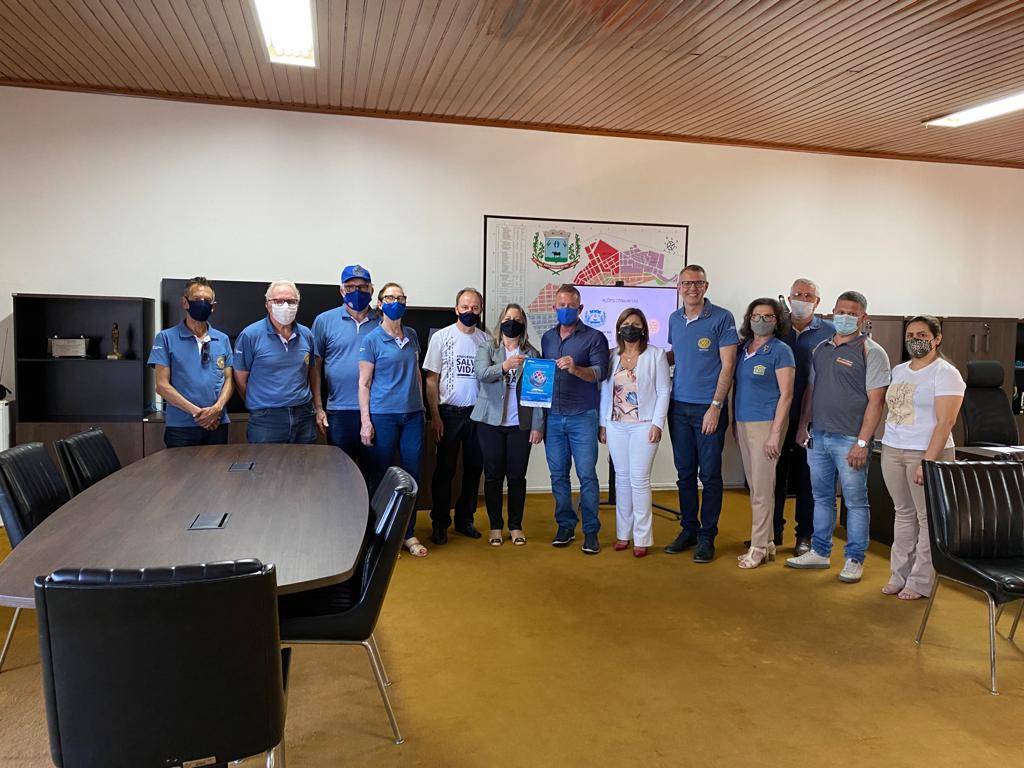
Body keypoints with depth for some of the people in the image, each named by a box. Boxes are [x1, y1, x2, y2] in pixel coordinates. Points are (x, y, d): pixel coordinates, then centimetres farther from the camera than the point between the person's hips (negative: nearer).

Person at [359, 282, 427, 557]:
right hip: (382, 416, -4)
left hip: (412, 415, 5)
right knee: (380, 477, 4)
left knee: (412, 474, 7)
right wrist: (365, 421, -10)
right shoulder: (371, 340, -4)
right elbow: (364, 383, -5)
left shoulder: (411, 336, 11)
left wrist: (420, 405, 13)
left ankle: (409, 534, 20)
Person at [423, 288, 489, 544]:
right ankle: (440, 523, 14)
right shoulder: (442, 337, -1)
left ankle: (465, 520, 23)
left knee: (474, 468, 9)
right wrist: (435, 415, -9)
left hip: (478, 412, 3)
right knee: (445, 469, 3)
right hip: (450, 412, -3)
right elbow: (431, 380, -2)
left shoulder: (486, 339, 6)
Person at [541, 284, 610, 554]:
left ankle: (591, 531, 6)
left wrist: (576, 369, -28)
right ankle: (565, 526, 18)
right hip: (552, 417, 4)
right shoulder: (547, 337, 15)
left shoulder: (594, 337, 0)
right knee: (558, 475, 7)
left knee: (587, 475, -3)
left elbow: (600, 372, -10)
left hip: (582, 417, -4)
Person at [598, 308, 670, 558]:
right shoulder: (612, 357, 10)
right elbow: (605, 391, 12)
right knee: (622, 478, 9)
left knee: (639, 480, -5)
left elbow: (663, 391, -2)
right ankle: (623, 533, 17)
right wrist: (602, 424, 8)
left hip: (644, 425, -4)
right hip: (616, 425, 4)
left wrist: (657, 423, -10)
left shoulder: (655, 355, 0)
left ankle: (642, 538, 3)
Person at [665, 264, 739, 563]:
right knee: (685, 473, 11)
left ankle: (706, 536, 12)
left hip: (708, 408, -5)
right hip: (678, 407, 5)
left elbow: (727, 366, -9)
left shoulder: (722, 318, -6)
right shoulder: (674, 319, 10)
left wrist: (715, 407, -14)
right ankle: (688, 530, 23)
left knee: (710, 475, 1)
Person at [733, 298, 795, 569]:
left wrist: (775, 434, -16)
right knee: (754, 487, 12)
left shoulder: (780, 351, -7)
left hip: (766, 424, -7)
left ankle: (758, 548, 6)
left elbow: (786, 394, -11)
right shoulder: (743, 347, 11)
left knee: (762, 489, -3)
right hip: (743, 423, 7)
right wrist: (734, 422, 15)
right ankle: (767, 543, 22)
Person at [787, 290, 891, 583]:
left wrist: (862, 442, -17)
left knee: (855, 501, 4)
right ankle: (820, 552, 26)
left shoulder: (871, 353, -7)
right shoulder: (821, 349, 13)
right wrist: (803, 425, 13)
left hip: (849, 439, -6)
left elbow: (875, 401, -12)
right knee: (821, 497, 14)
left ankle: (854, 559, 15)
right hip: (818, 436, 6)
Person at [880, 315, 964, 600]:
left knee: (927, 518, 0)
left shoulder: (945, 373, -7)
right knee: (903, 513, 12)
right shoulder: (898, 371, 13)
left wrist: (928, 461, -19)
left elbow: (945, 422, -14)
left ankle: (921, 582, 9)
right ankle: (900, 575, 20)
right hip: (892, 451, 6)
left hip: (928, 453, -6)